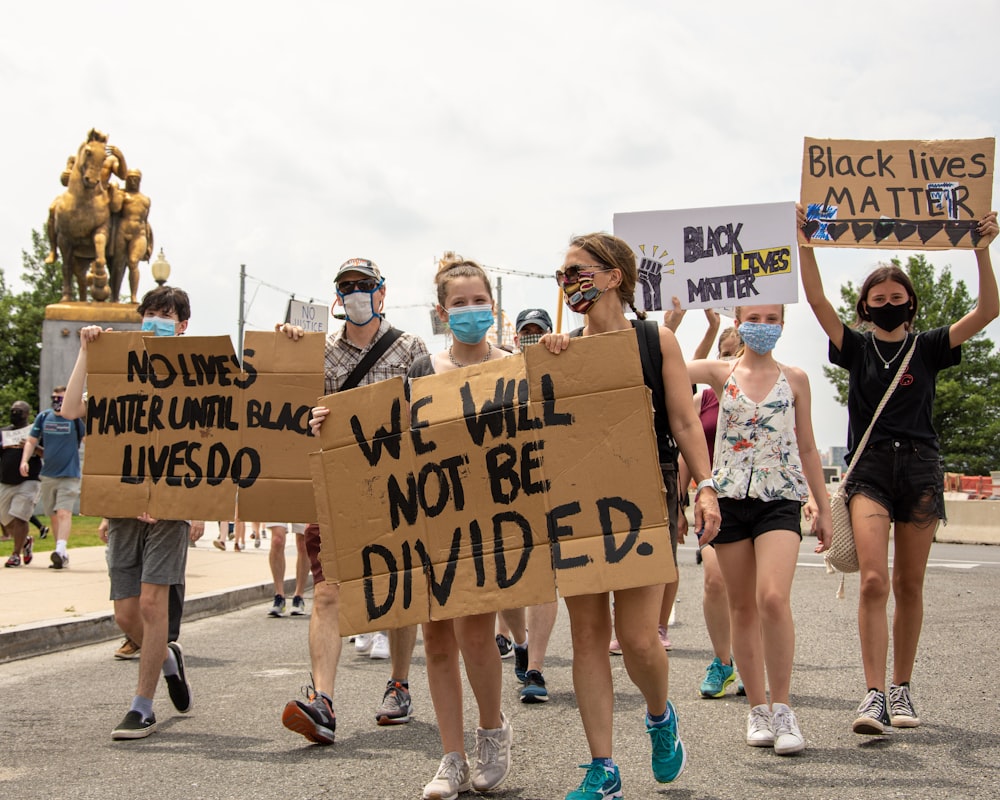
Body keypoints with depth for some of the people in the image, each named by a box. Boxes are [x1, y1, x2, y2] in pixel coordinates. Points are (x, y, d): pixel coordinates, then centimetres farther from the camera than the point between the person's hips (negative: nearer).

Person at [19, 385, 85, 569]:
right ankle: (62, 556, 17)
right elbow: (31, 441, 11)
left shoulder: (76, 418, -2)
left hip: (69, 475, -5)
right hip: (48, 475, 5)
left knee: (64, 513, -19)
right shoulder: (43, 417, 8)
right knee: (54, 516, 9)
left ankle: (60, 550, -30)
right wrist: (25, 460, -1)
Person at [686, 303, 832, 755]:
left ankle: (781, 707, -8)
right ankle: (758, 709, 16)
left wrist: (824, 508, 10)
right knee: (742, 607, 5)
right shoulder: (721, 374, 7)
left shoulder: (794, 379, 8)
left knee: (773, 598, -20)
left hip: (780, 498, -2)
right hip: (730, 497, 2)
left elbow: (807, 449, 12)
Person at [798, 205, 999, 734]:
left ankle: (901, 689, 17)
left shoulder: (928, 347, 7)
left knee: (909, 586, 6)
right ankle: (874, 696, -16)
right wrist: (804, 247, -15)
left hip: (920, 467, 1)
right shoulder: (856, 348, 8)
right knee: (873, 580, -15)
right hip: (869, 467, -1)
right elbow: (817, 301, -5)